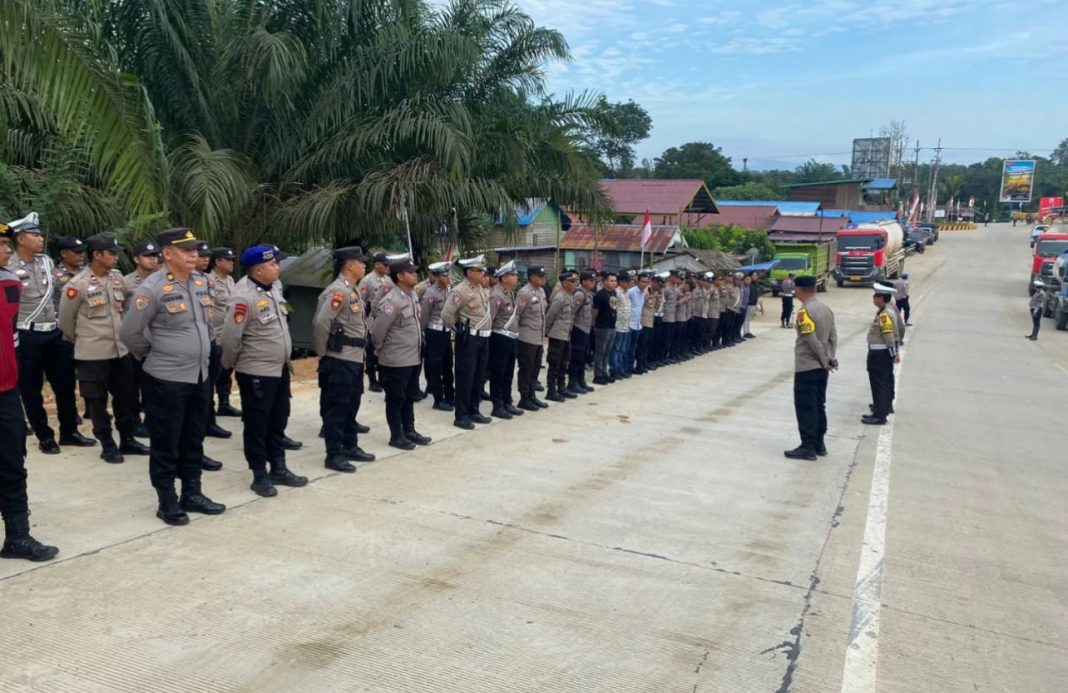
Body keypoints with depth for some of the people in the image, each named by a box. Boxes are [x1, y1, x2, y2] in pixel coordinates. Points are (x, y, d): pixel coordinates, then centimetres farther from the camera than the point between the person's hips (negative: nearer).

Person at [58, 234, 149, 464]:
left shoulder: (117, 277, 3)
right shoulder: (78, 284, -14)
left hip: (120, 349, 6)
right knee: (98, 400, 5)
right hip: (92, 353, -5)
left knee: (127, 396, 11)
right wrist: (81, 340, 9)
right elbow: (66, 319, -3)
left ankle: (127, 440, 25)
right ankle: (107, 445, 16)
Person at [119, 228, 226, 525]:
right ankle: (167, 502, 16)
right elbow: (129, 333, -13)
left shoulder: (201, 282, 6)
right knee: (165, 443, 5)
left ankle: (192, 493, 27)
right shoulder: (152, 288, -16)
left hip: (200, 376, 7)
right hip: (166, 379, -7)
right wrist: (152, 353, 1)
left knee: (194, 440, 15)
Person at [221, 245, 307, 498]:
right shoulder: (244, 297, -21)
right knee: (256, 426, 5)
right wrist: (232, 364, -5)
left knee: (278, 422, 17)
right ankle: (260, 476, 16)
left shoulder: (274, 289, 6)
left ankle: (278, 469, 29)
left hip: (280, 370, 8)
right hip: (256, 373, -8)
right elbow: (230, 337, -19)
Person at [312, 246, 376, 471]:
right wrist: (324, 353, -12)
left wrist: (362, 350, 15)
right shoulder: (338, 291, -17)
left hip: (355, 359, 9)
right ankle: (334, 455, 6)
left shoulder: (353, 290, 13)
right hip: (340, 360, -9)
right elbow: (320, 324, -23)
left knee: (351, 405, 18)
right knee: (336, 408, -1)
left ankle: (350, 447, 29)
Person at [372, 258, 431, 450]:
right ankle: (396, 436, 15)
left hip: (413, 358, 8)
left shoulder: (413, 295, 6)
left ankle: (409, 431, 29)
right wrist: (379, 348, -4)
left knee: (410, 397, 17)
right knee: (395, 399, 5)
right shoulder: (392, 301, -21)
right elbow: (379, 329, -18)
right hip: (396, 360, -8)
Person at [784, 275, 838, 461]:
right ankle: (819, 444, 21)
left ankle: (808, 447, 0)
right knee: (819, 405, 15)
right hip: (821, 367, 8)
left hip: (806, 367, -8)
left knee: (805, 408, -2)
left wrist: (825, 360, -10)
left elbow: (812, 340, -20)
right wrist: (830, 359, 5)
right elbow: (833, 337, 8)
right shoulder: (826, 309, 9)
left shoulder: (804, 311, -16)